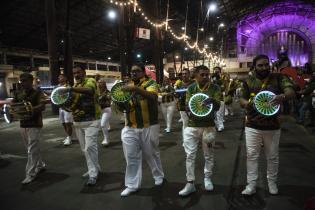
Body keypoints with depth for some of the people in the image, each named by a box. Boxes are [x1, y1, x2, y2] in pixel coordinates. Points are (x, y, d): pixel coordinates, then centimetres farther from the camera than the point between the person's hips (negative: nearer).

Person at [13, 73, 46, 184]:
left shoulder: (37, 92, -7)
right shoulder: (18, 94, 12)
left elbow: (42, 106, -18)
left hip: (34, 125, -7)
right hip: (23, 124, 7)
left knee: (32, 150, -4)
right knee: (30, 149, 16)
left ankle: (30, 174, 4)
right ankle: (40, 165, 34)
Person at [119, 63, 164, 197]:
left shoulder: (150, 83, -6)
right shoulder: (129, 86, 13)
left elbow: (152, 96, -29)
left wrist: (136, 89, -42)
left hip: (148, 127, -4)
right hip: (130, 128, 5)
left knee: (151, 154, 12)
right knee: (131, 157, 6)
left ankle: (159, 176, 37)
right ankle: (132, 185, 20)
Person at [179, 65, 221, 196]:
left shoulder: (215, 88, -3)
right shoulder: (191, 88, 1)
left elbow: (217, 107, -10)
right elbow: (187, 105, -1)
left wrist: (213, 101, -32)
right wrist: (190, 113, -23)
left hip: (209, 126, 0)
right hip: (192, 126, 1)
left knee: (208, 154, 13)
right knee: (190, 155, 2)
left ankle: (207, 178, 34)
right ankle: (190, 183, 13)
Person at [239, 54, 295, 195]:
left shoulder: (278, 78, -3)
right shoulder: (248, 82, 0)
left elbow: (291, 92, -16)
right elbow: (241, 100, -1)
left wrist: (283, 96, -40)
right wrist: (248, 103, -25)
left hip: (272, 126, 0)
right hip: (252, 126, 0)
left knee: (272, 156, 15)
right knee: (252, 155, 6)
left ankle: (272, 182, 36)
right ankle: (251, 184, 19)